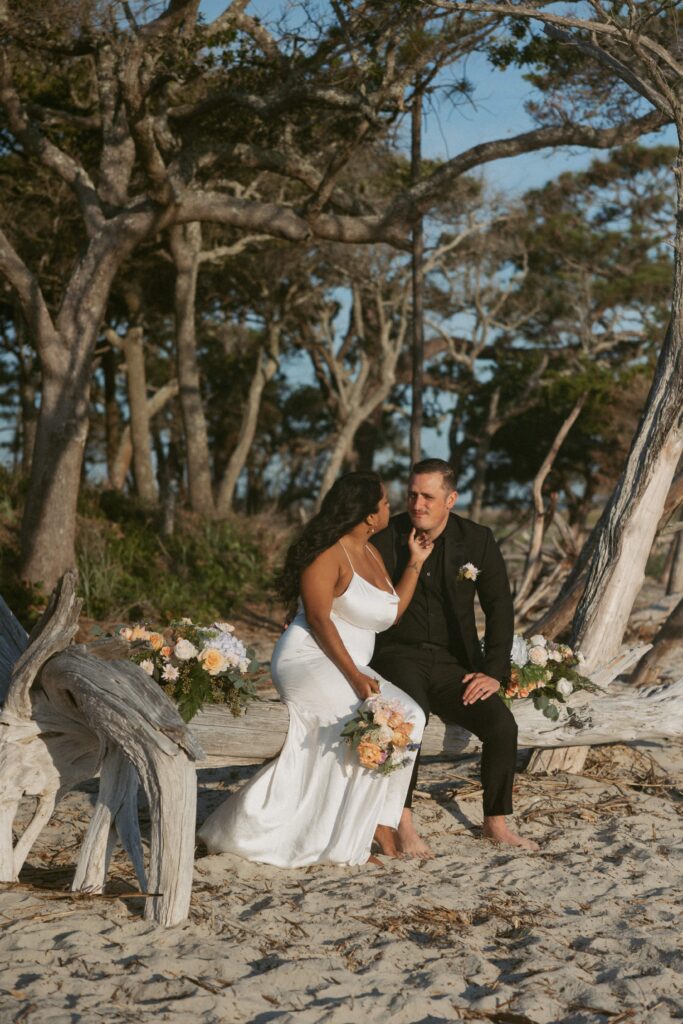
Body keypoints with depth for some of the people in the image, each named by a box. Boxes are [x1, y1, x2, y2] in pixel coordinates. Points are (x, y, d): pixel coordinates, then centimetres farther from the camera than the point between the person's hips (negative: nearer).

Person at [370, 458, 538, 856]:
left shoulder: (478, 540, 1)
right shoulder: (386, 538, -3)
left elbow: (499, 607, 1)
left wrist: (494, 672, -9)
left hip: (454, 664, 3)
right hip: (399, 656, -2)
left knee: (502, 724, -19)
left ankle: (496, 823, 1)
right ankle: (404, 823, -27)